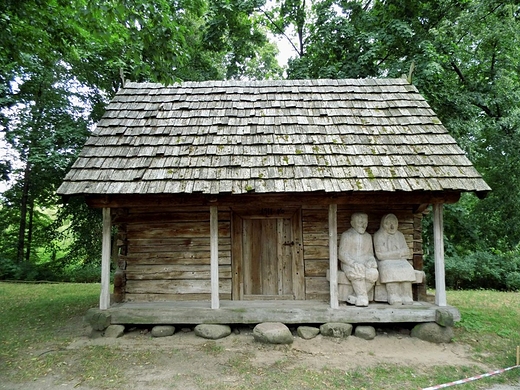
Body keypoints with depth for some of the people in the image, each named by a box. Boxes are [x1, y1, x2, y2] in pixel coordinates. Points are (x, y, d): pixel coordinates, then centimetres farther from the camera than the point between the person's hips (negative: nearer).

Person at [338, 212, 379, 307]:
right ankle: (363, 299, -20)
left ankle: (357, 297, -18)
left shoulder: (368, 236, 20)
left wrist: (370, 261, -3)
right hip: (349, 264, -4)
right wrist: (354, 263, -21)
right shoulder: (346, 235, 2)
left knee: (373, 273, -30)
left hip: (365, 264, 4)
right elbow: (342, 255, -5)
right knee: (358, 274, -37)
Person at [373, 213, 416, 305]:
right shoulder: (378, 235, -1)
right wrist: (399, 253, -8)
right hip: (385, 262, -4)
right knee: (391, 270, -34)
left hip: (400, 262, 4)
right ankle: (394, 298, -32)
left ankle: (406, 296, -28)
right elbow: (380, 255, -11)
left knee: (407, 269, -27)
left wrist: (391, 254, -11)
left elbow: (407, 253, 7)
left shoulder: (400, 235, 14)